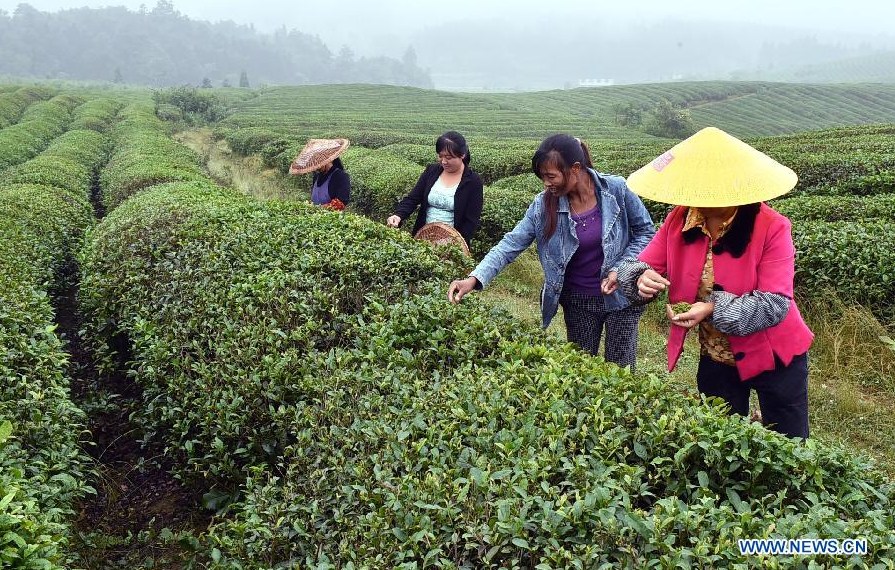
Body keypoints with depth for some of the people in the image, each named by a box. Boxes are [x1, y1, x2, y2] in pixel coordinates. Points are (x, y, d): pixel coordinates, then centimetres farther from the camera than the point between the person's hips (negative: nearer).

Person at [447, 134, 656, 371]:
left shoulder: (615, 189, -14)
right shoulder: (544, 204, -9)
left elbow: (645, 231, -2)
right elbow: (511, 244, -12)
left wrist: (620, 269, -15)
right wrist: (474, 278, -24)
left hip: (621, 296, -1)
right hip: (577, 302, 2)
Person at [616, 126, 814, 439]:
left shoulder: (771, 228, -22)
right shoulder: (680, 219, -10)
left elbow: (775, 304, -26)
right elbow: (642, 265, -6)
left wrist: (714, 309, -37)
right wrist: (643, 278, -30)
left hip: (773, 357, -4)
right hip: (715, 359, 4)